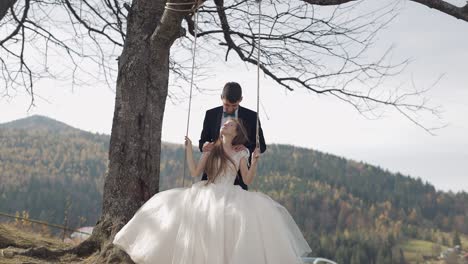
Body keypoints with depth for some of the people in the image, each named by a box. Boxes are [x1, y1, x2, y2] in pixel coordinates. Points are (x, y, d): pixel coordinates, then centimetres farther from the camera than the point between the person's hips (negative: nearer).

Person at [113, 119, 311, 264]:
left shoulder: (240, 154, 9)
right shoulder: (210, 149, 13)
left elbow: (247, 180, 0)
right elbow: (194, 172, 7)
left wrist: (255, 161, -13)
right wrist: (188, 149, 5)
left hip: (229, 195, -2)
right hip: (207, 193, 2)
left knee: (259, 211, -30)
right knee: (169, 203, -16)